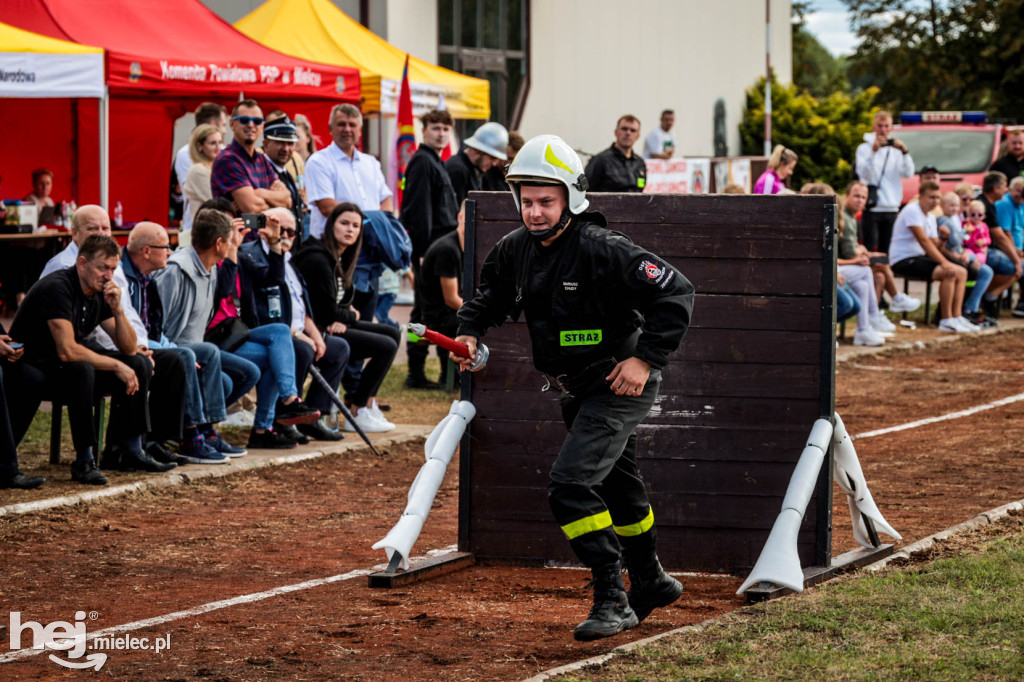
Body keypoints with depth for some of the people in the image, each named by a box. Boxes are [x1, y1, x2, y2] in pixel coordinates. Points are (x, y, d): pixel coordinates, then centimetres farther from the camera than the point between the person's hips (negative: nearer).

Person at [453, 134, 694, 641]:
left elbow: (675, 293, -25)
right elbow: (490, 296, 19)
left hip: (620, 385, -8)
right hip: (576, 390, 8)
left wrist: (646, 358, -26)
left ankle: (613, 601, -14)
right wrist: (469, 331, 1)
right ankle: (650, 583, 45)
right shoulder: (515, 250, -2)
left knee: (570, 485, -21)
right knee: (615, 485, 24)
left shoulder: (600, 249, -25)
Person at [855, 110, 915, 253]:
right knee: (868, 250, -8)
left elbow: (908, 173, -1)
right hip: (871, 208, -3)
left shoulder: (895, 150, 12)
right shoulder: (864, 148, 4)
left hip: (891, 208, 3)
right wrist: (873, 151, -21)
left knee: (886, 251, 4)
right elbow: (863, 173, -11)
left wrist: (905, 152, -15)